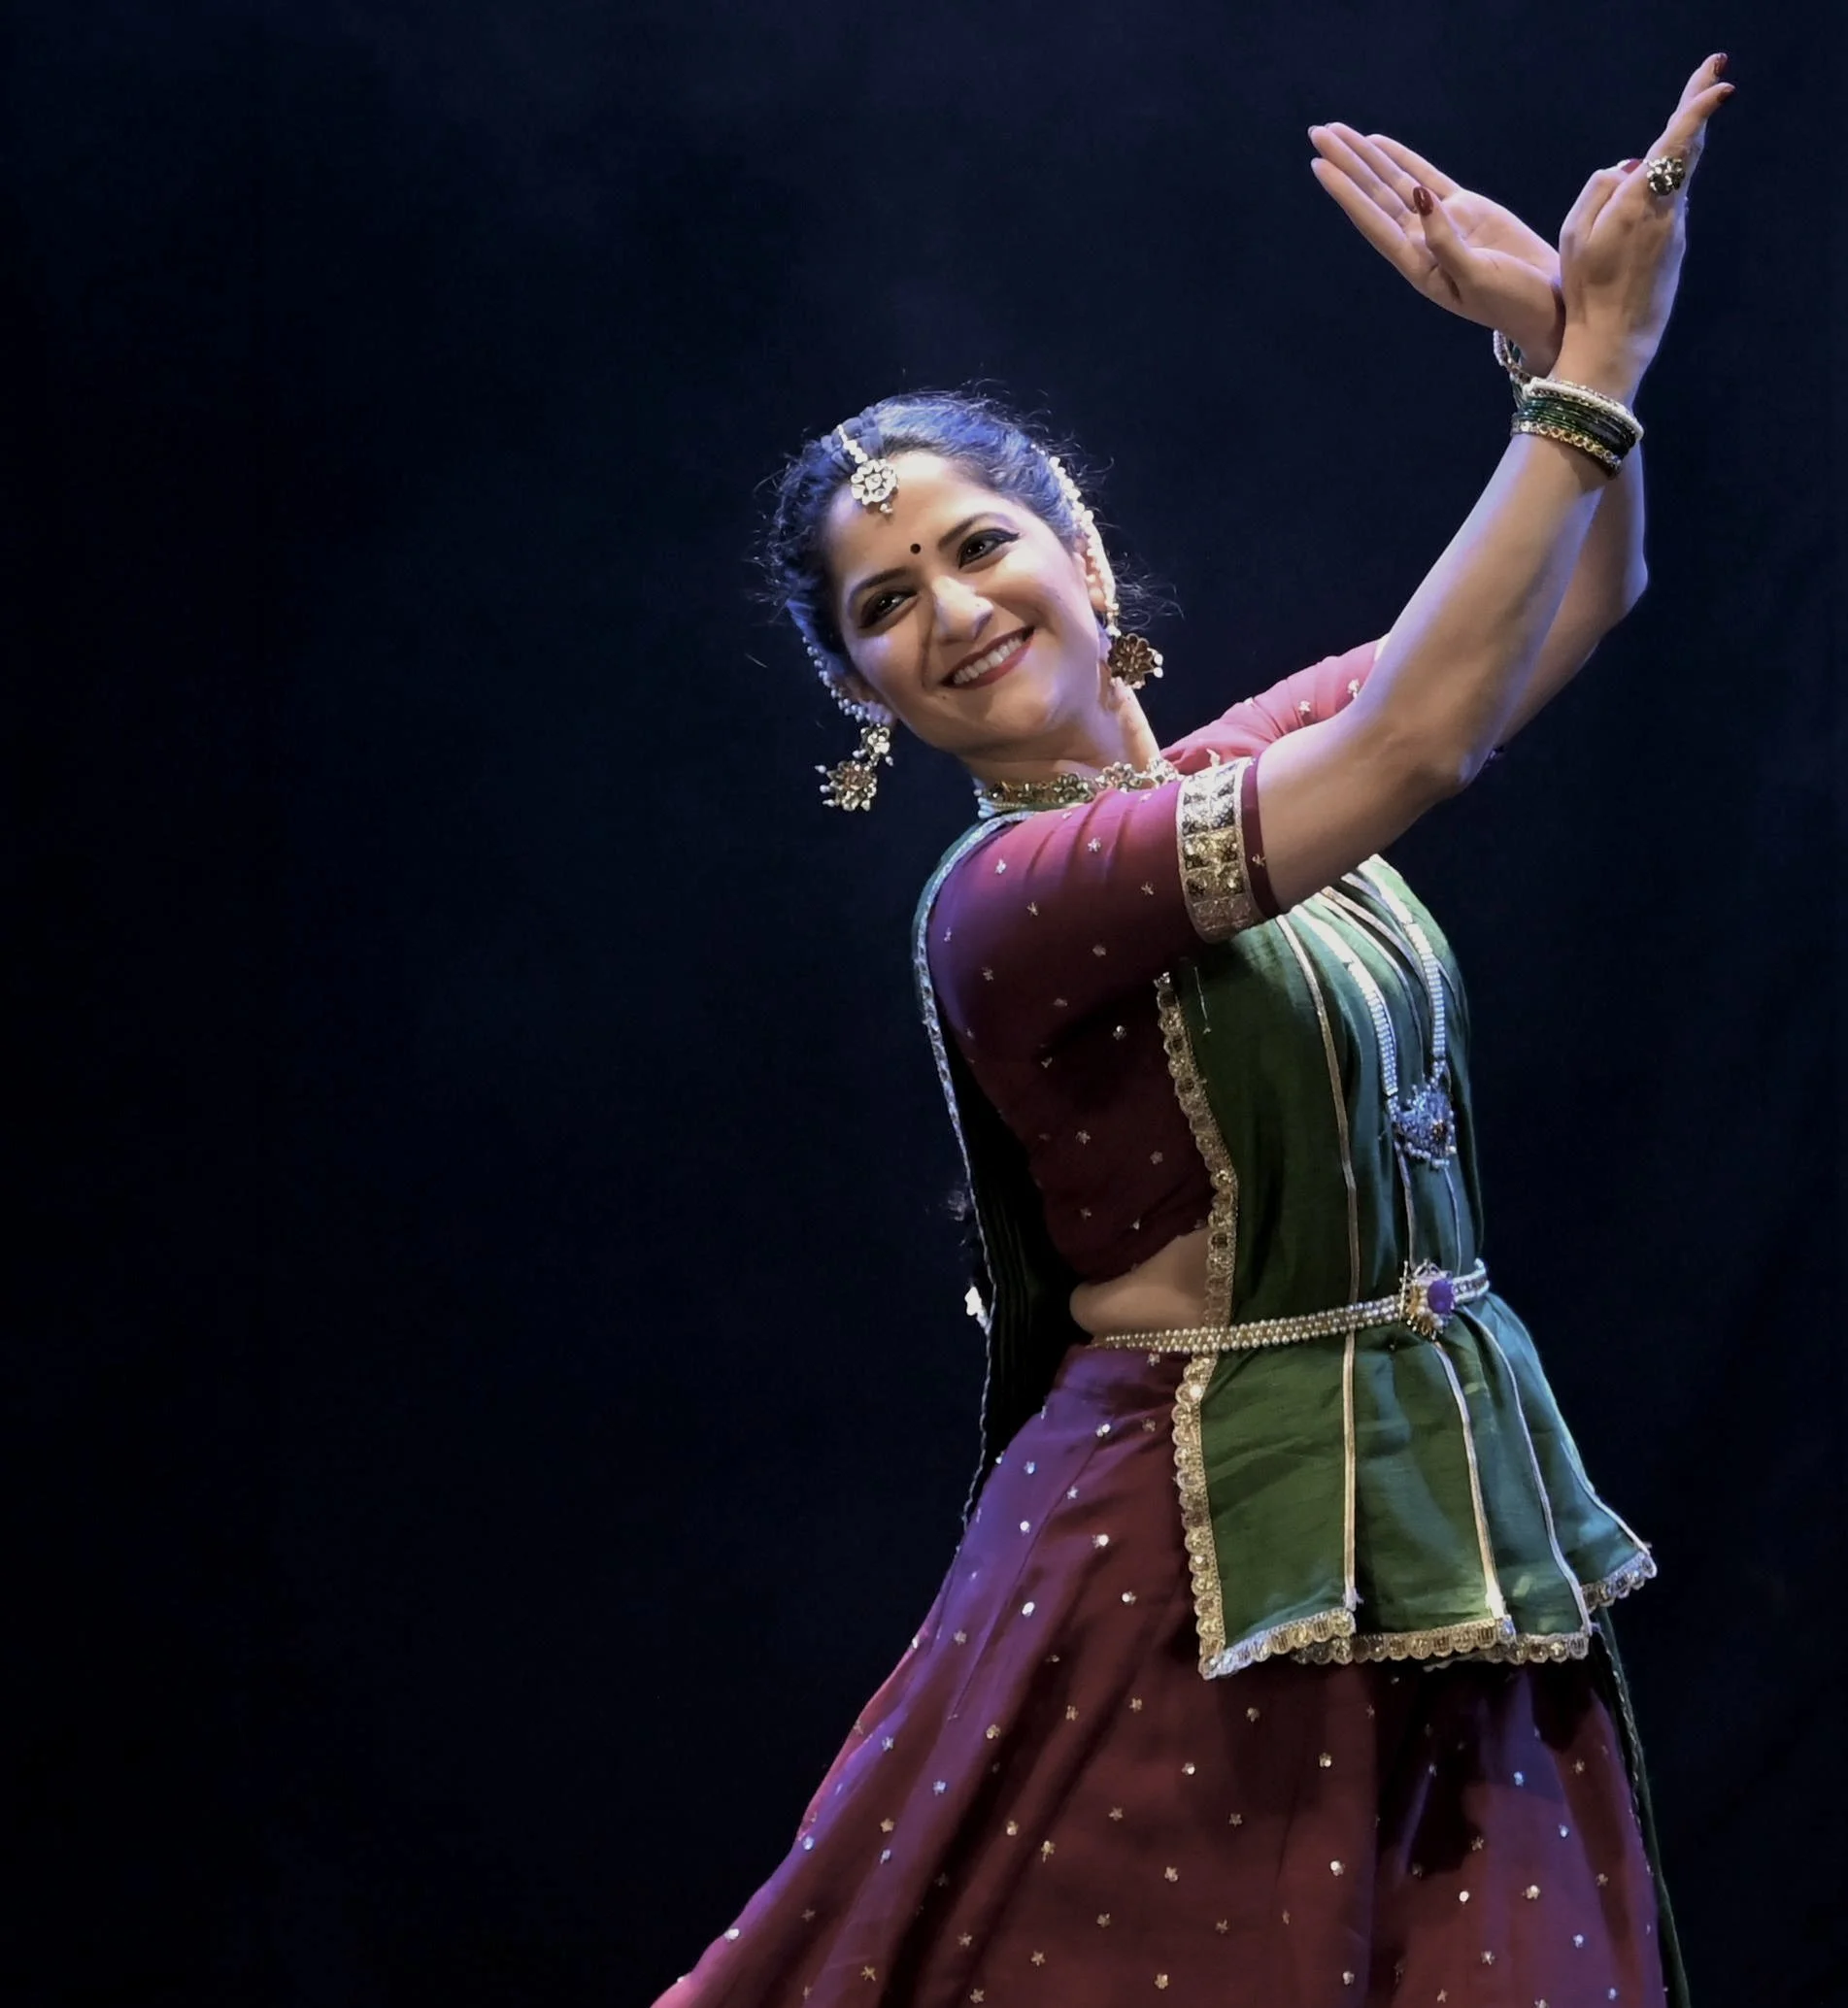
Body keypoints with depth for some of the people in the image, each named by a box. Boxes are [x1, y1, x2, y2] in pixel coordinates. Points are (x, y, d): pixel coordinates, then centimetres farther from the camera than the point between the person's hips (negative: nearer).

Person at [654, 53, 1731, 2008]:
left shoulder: (1240, 760, 7)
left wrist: (1554, 338, -10)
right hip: (1206, 1563, -7)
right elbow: (1416, 741, -25)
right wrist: (1591, 367, -21)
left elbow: (1574, 600, 7)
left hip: (1447, 1535, 7)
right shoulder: (1004, 897, -16)